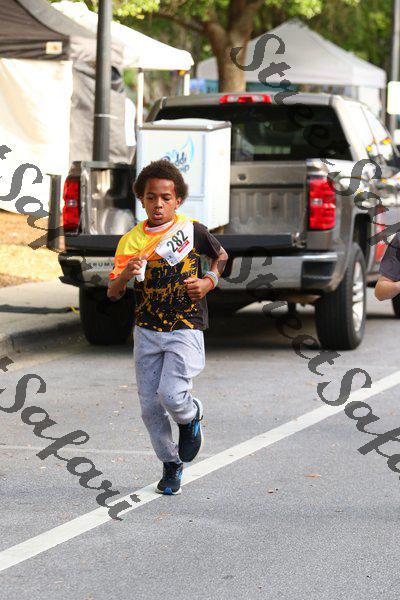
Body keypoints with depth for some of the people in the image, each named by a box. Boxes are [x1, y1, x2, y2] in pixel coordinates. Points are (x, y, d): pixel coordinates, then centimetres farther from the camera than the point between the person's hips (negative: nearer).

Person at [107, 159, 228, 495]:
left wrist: (209, 282, -2)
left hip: (185, 330, -3)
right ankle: (171, 465, 23)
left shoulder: (193, 231, -4)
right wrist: (125, 275, -20)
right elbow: (113, 294, 1)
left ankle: (191, 417, 17)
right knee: (150, 406, 3)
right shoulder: (132, 240, 0)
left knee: (172, 396, -18)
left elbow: (221, 256, 16)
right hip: (147, 331, 3)